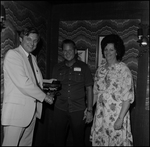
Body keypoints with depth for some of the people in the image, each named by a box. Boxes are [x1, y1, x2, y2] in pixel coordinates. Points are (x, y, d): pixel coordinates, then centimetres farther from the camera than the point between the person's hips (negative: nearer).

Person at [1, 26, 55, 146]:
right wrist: (44, 97, -14)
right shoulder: (12, 54, -11)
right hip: (16, 110, -8)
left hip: (31, 110, 8)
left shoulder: (33, 58, 16)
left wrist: (49, 82, 3)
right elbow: (22, 83, -21)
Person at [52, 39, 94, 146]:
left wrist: (89, 110, -3)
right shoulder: (57, 68, 8)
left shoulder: (83, 67, 2)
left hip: (78, 110, -2)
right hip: (60, 109, 2)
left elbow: (89, 89, 2)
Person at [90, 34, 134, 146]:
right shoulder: (100, 69, 7)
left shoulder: (124, 70, -10)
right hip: (100, 115, 5)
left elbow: (128, 97, -13)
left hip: (116, 115, -5)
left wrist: (120, 119, -17)